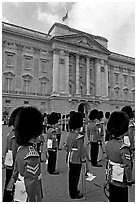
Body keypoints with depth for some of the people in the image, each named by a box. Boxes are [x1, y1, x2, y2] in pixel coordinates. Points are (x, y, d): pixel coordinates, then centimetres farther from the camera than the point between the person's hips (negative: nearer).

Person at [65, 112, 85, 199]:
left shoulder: (69, 134, 0)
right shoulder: (79, 137, -24)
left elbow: (66, 147, 8)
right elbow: (81, 150, -20)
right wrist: (83, 158, -6)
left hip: (70, 159, 7)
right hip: (77, 160, -7)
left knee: (71, 175, 20)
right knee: (75, 176, 9)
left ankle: (72, 191, 38)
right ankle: (74, 194, 26)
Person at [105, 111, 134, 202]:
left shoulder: (109, 143, -6)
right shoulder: (123, 148, -28)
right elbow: (127, 166, -21)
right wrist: (130, 180, -4)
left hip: (110, 179, 6)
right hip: (120, 182, -6)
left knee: (112, 199, 23)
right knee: (122, 200, 16)